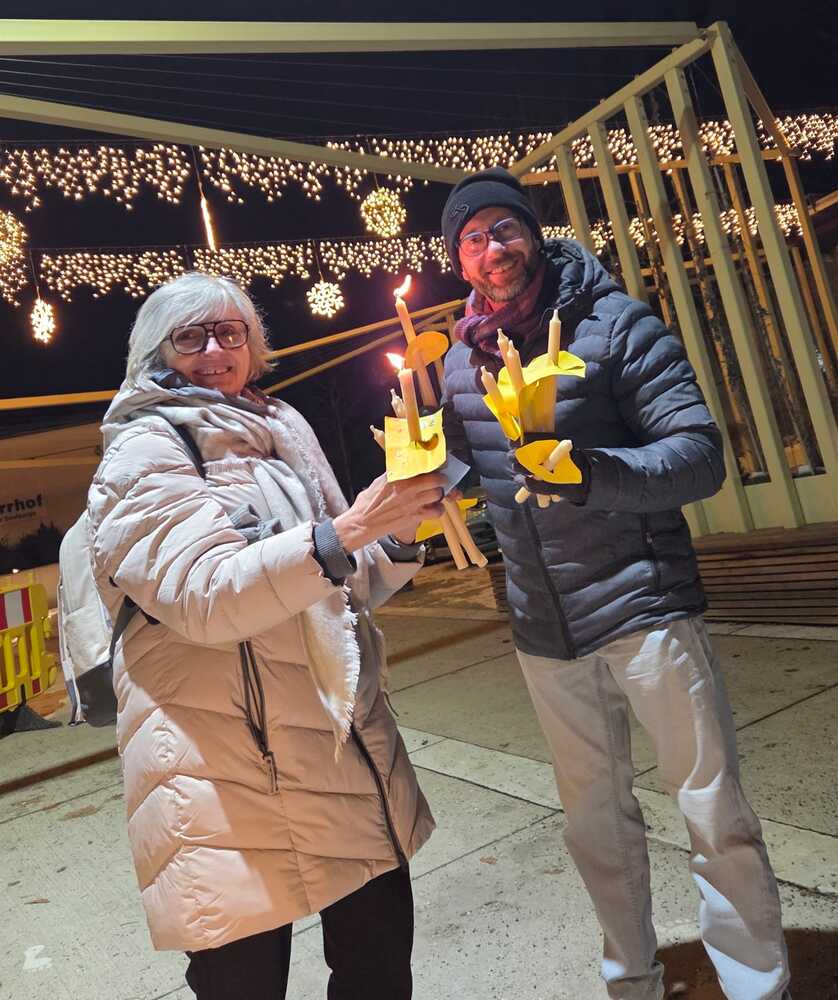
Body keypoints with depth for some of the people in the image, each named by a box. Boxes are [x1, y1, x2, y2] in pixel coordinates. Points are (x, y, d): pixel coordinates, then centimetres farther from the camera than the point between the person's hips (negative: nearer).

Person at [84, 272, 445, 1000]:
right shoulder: (144, 456, -5)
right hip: (229, 767, -5)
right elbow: (208, 598, -21)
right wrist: (347, 530, -29)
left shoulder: (283, 432, 13)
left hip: (348, 741, 6)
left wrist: (400, 534, -2)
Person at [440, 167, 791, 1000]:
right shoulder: (461, 360, 7)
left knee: (713, 812, 5)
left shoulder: (614, 323, -7)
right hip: (543, 628, 5)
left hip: (644, 604, -4)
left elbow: (701, 453, -14)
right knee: (594, 822, 18)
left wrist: (593, 473, -31)